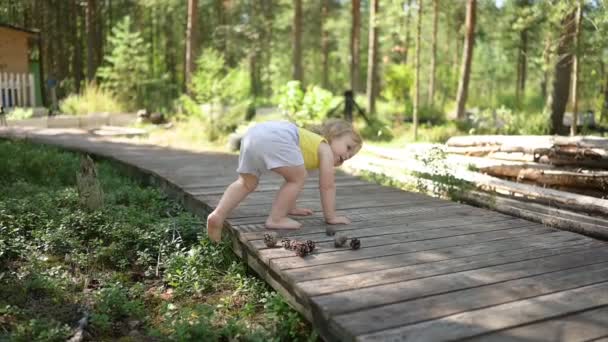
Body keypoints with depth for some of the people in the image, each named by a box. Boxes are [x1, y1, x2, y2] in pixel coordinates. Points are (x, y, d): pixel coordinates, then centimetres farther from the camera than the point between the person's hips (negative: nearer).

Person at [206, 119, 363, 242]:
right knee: (298, 177, 3)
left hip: (253, 133, 9)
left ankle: (218, 215, 9)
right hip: (275, 137, -9)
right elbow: (327, 186, 12)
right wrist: (331, 216, 19)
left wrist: (291, 207, 52)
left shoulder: (312, 143, 38)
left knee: (247, 183, 20)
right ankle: (276, 219, 2)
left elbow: (291, 179, 45)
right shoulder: (325, 148, 16)